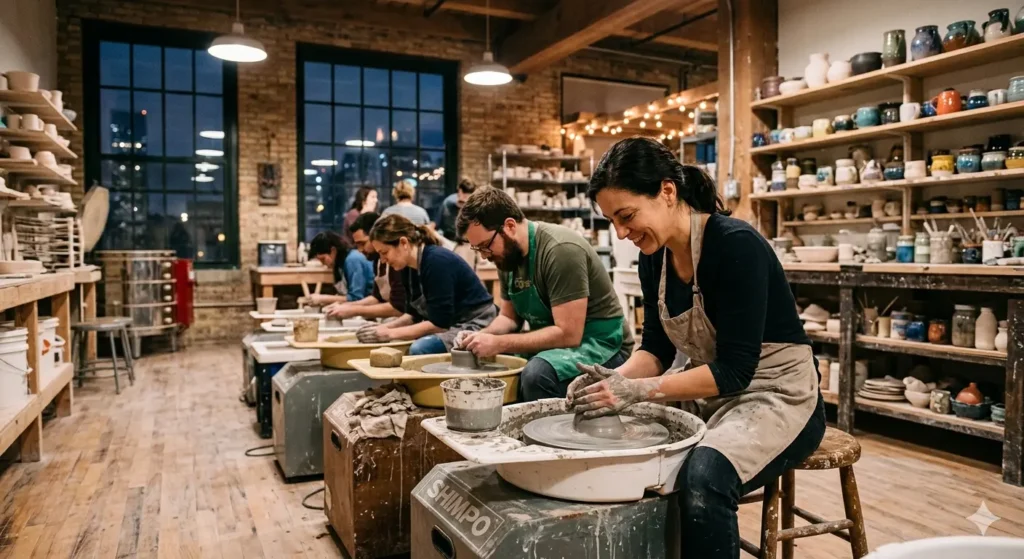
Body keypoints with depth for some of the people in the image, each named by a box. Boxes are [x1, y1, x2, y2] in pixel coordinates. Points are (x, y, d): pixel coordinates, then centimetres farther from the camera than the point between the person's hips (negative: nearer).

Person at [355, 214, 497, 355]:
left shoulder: (437, 261, -24)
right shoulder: (408, 267, 2)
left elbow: (440, 323, -25)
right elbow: (414, 314, 12)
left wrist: (390, 334, -20)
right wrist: (383, 328, -5)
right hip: (453, 325, 8)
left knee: (419, 349, -31)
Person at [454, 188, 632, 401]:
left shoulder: (560, 250, -24)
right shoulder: (508, 255, 3)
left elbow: (568, 334, -27)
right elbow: (509, 317, 13)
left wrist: (499, 344, -24)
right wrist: (482, 336, -7)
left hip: (598, 343, -8)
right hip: (555, 340, 8)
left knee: (536, 374, -34)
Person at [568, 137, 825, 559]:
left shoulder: (735, 245, -24)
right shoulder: (654, 257, -1)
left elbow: (735, 370, -25)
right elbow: (656, 349, 5)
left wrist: (636, 391, -28)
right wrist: (616, 380, -15)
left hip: (776, 396, -7)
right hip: (710, 395, 7)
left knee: (703, 478, -34)